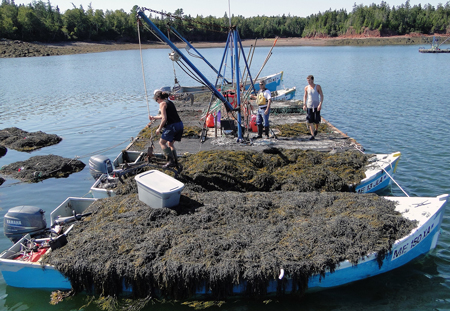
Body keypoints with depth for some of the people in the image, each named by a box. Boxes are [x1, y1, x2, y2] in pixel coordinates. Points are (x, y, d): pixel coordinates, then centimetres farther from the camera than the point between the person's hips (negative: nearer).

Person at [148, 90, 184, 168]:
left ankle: (171, 161, -4)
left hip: (172, 126, -9)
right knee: (170, 143, 21)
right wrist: (153, 117, 45)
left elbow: (164, 119, -13)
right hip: (180, 125, 9)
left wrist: (159, 129, -2)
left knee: (162, 142, 4)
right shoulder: (169, 102, 22)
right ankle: (175, 162, 17)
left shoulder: (162, 104, -5)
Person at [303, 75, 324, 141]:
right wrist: (304, 105, 6)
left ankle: (316, 129, 35)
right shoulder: (306, 88, 4)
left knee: (316, 121, 3)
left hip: (316, 106, -2)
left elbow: (321, 95, -3)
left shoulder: (318, 87, -3)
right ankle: (313, 135, -2)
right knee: (310, 121, -5)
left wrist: (320, 104, -14)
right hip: (309, 106, 2)